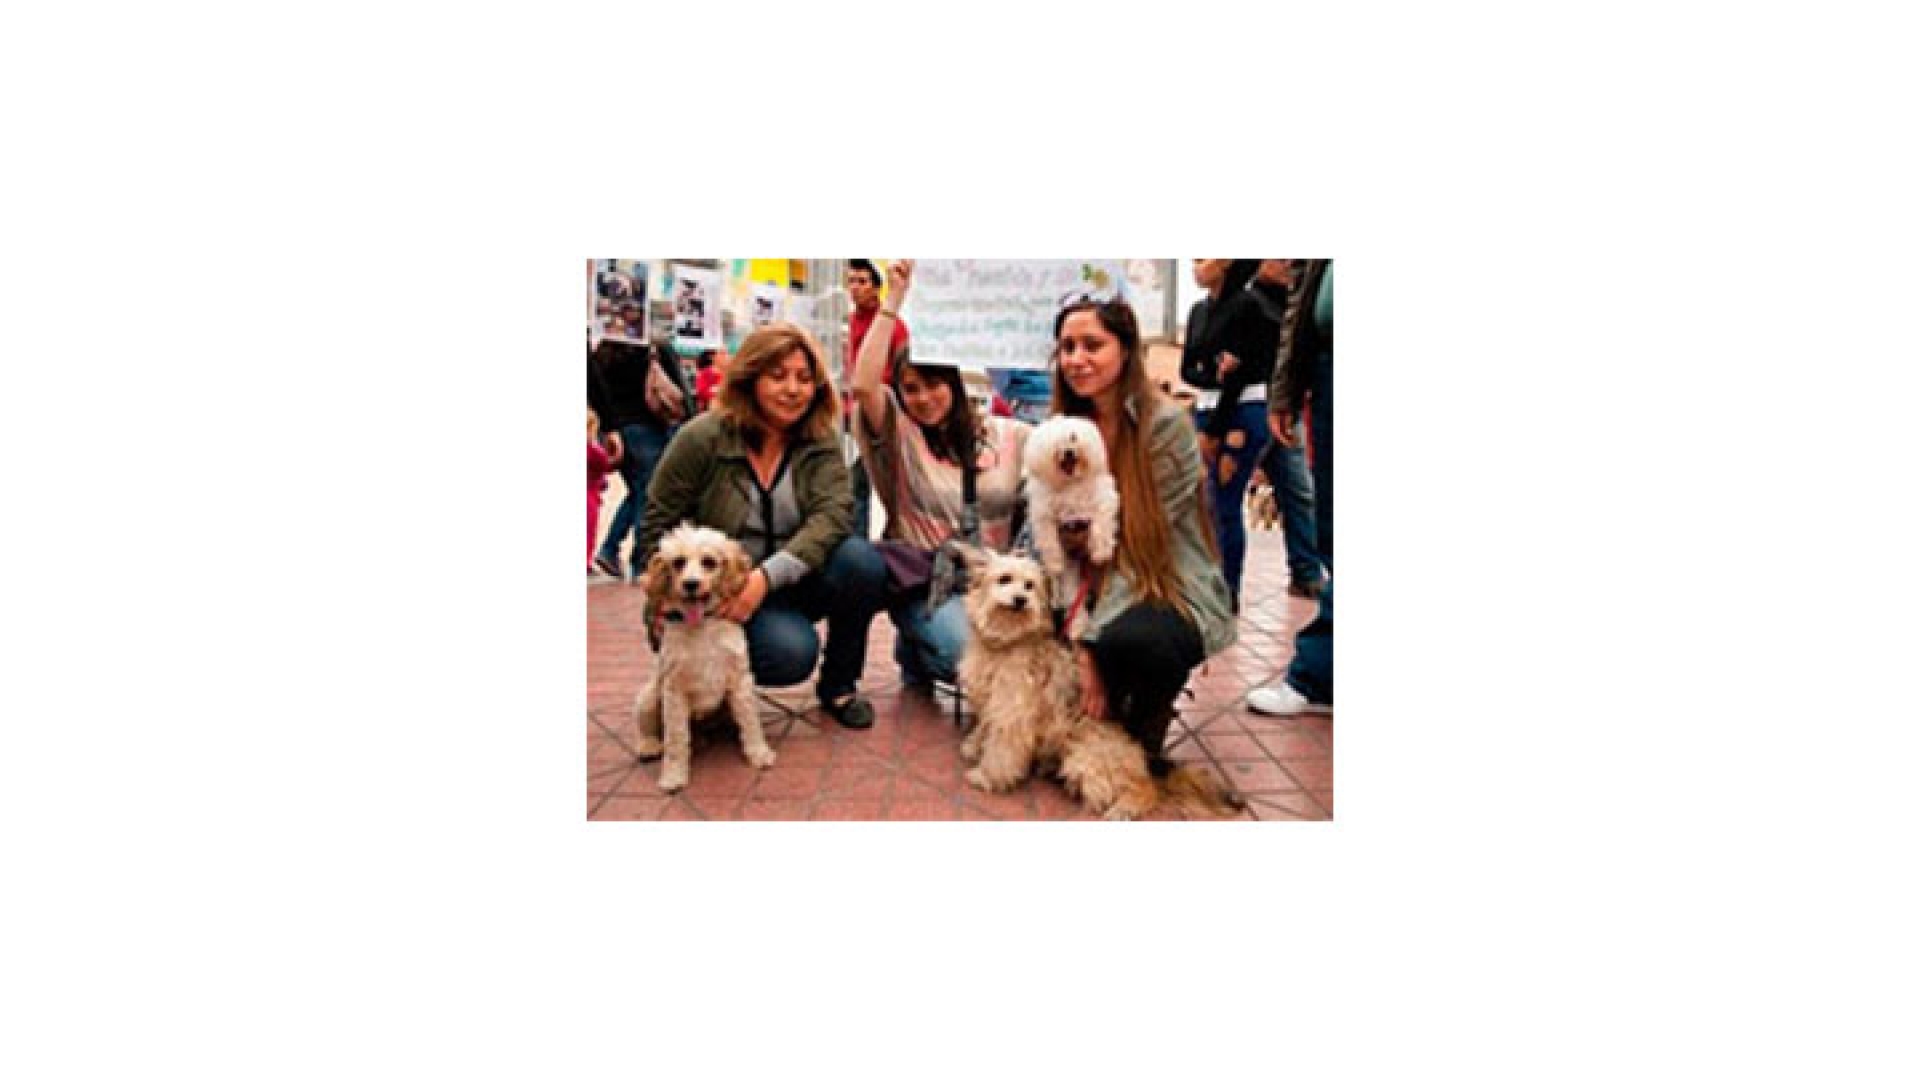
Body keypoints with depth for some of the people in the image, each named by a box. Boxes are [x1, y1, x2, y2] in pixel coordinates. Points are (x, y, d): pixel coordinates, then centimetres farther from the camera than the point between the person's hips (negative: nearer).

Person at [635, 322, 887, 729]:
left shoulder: (820, 443, -1)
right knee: (791, 651, -32)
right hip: (723, 595, -4)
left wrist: (768, 576, -32)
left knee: (861, 561, -25)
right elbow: (656, 531, -4)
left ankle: (839, 685, -1)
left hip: (790, 585, 4)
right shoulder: (702, 438, -9)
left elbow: (834, 513, -19)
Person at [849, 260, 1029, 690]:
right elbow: (863, 385, -17)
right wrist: (894, 299, -17)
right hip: (922, 582, -3)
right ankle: (917, 655, 11)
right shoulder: (898, 434, 1)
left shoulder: (1009, 435, 8)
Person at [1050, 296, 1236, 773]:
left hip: (1178, 594, -6)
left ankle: (1146, 735, -3)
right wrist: (1077, 630, -17)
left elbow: (1142, 541, -18)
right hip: (1111, 591, 6)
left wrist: (1090, 638, -24)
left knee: (1127, 639, -37)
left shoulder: (1167, 424, -15)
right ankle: (1104, 721, 8)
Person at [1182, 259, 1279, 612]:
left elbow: (1241, 373, -13)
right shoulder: (1198, 310, 12)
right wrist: (1214, 376, -15)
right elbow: (1187, 368, 8)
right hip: (1204, 409, 7)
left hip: (1242, 413, -7)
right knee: (1203, 503, 7)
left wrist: (1213, 431, -11)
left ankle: (1227, 595, 5)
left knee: (1226, 505, -6)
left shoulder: (1247, 305, -10)